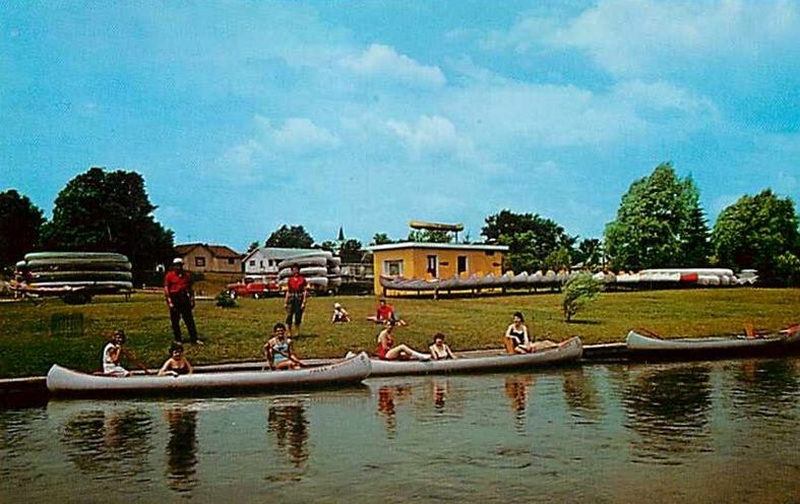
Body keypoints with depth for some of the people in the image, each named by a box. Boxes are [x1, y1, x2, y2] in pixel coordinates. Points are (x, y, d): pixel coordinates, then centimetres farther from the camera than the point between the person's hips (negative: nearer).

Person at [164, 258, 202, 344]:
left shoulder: (187, 275, 12)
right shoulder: (169, 275, -1)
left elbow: (190, 288, 17)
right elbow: (166, 289, -5)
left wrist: (192, 299, 11)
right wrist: (169, 301, -12)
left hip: (185, 299, 4)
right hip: (174, 299, -3)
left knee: (189, 319, 3)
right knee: (175, 321, 3)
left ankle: (194, 338, 6)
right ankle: (178, 339, 12)